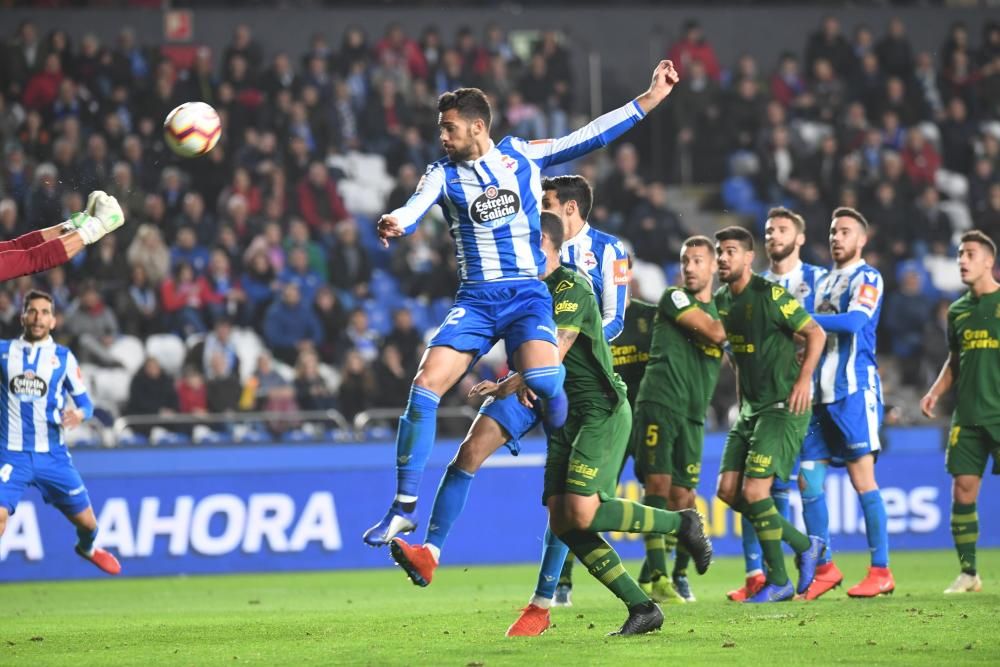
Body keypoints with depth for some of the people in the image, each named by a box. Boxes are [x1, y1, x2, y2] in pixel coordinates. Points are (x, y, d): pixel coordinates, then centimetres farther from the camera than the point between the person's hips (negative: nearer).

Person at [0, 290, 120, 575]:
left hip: (53, 455, 2)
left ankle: (87, 548, 46)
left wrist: (79, 414, -19)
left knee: (86, 521, 11)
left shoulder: (64, 358, 2)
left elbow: (85, 402, 4)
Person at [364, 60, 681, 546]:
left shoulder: (523, 155, 5)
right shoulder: (443, 175, 4)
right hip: (475, 300, 2)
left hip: (528, 295, -2)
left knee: (543, 380, -30)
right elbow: (413, 209, -14)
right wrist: (394, 223, -39)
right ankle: (403, 509, -7)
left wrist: (649, 99, 4)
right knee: (425, 387, -15)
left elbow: (592, 136, 7)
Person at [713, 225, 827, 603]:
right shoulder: (721, 300, 10)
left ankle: (778, 582, -1)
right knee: (728, 491, 2)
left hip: (783, 406, -9)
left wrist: (804, 378, -21)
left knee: (754, 490, -15)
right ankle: (805, 546, 16)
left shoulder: (770, 295, -14)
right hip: (751, 409, 9)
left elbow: (816, 334, -12)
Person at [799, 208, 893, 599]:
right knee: (808, 480, 3)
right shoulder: (823, 281, 20)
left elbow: (853, 321, -21)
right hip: (820, 393, 8)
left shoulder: (867, 278, -4)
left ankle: (881, 571, -4)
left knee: (862, 478, -8)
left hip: (854, 390, -8)